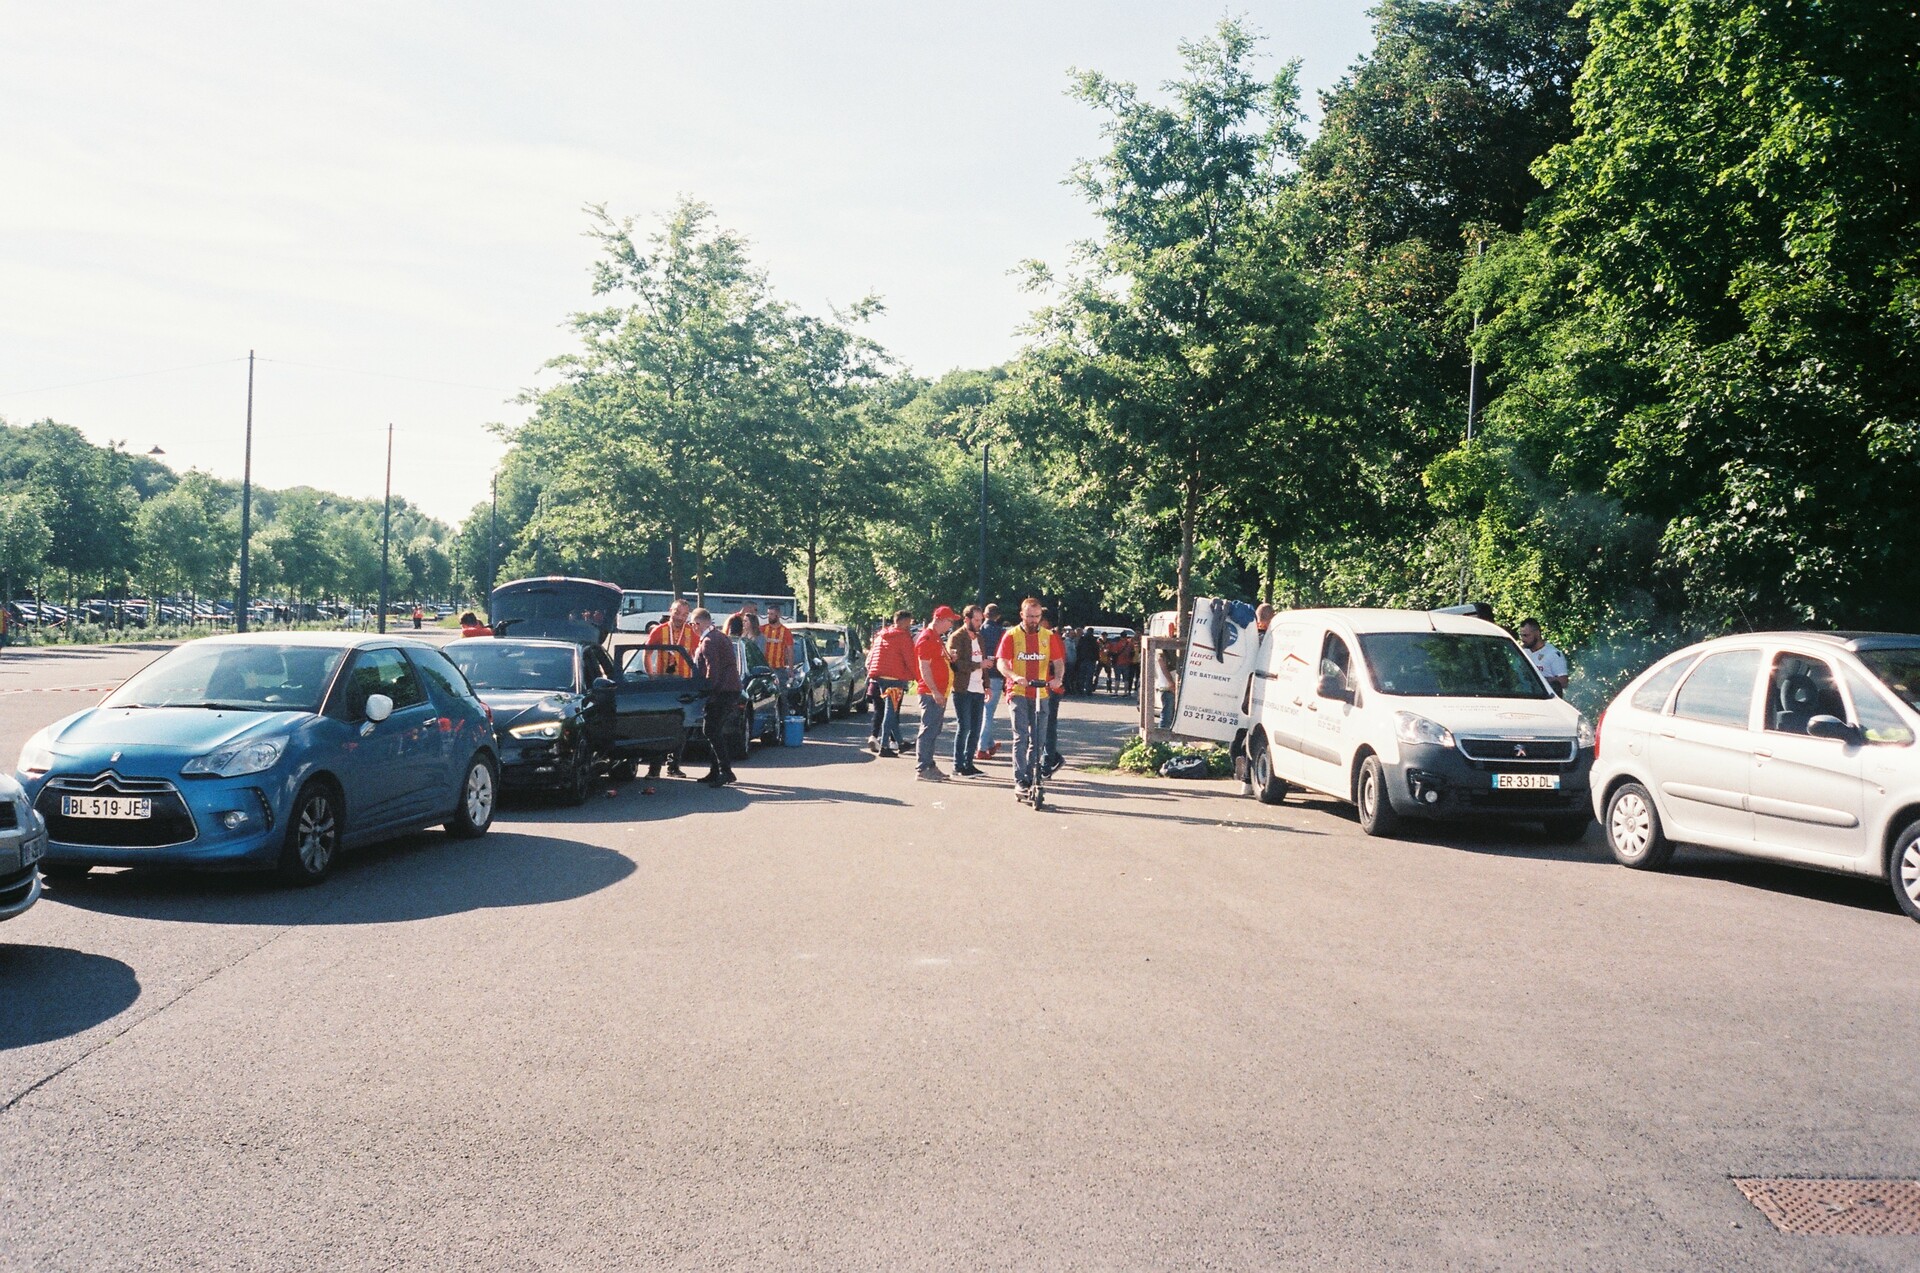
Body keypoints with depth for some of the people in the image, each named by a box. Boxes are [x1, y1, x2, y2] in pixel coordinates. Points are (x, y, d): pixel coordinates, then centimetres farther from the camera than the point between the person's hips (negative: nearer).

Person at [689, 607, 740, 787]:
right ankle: (717, 771, 18)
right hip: (731, 690, 11)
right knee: (716, 732, 14)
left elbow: (712, 669, -21)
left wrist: (708, 691, -15)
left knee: (713, 732, -11)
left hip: (721, 692, -11)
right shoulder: (720, 636, 19)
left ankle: (725, 771, -14)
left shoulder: (709, 641, -14)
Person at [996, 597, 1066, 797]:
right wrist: (1015, 677, -27)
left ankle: (1030, 778, 18)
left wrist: (1057, 678, -19)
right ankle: (1019, 780, -8)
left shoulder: (1048, 637, 7)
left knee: (1038, 739, 6)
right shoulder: (1011, 636, 1)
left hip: (1041, 693, 3)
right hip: (1018, 693, -3)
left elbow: (1058, 662, 3)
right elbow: (1002, 663, -7)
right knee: (1021, 736, -9)